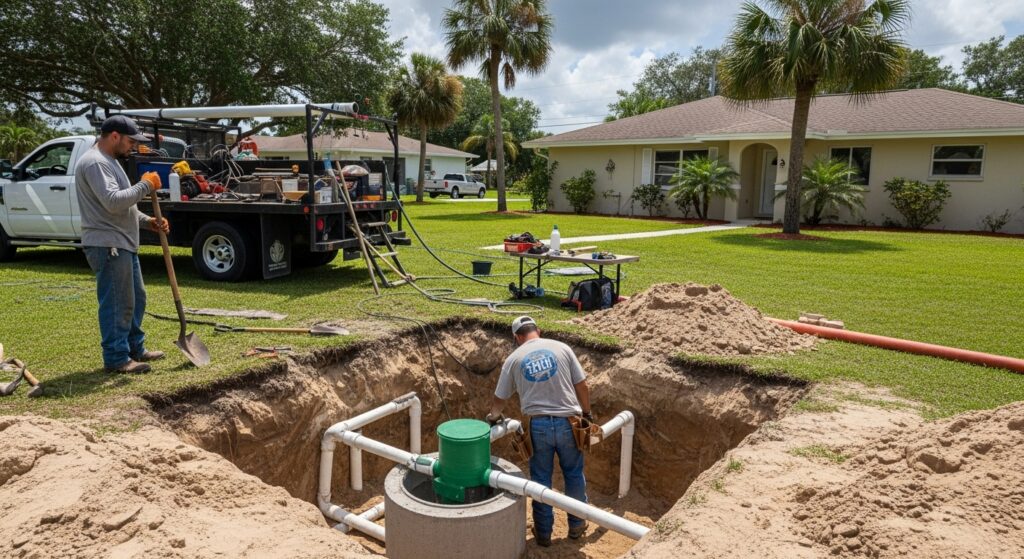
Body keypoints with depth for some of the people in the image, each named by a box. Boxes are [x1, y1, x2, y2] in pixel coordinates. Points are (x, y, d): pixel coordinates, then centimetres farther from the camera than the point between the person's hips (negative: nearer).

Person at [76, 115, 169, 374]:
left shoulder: (109, 161, 20)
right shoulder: (95, 162, -14)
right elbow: (114, 201, -26)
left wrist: (148, 221, 12)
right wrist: (145, 185, -15)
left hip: (123, 244, 11)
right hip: (108, 246, -11)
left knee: (136, 298, 17)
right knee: (117, 304, -6)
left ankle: (135, 349, 27)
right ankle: (117, 358, 2)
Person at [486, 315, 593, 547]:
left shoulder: (514, 359, 3)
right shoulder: (561, 348, 0)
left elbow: (499, 398, 11)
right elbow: (582, 386, 2)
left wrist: (493, 416, 30)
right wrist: (587, 413, 16)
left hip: (537, 425, 0)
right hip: (567, 422, 0)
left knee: (541, 479, 15)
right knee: (574, 474, 19)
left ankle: (543, 532, 26)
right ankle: (576, 524, 33)